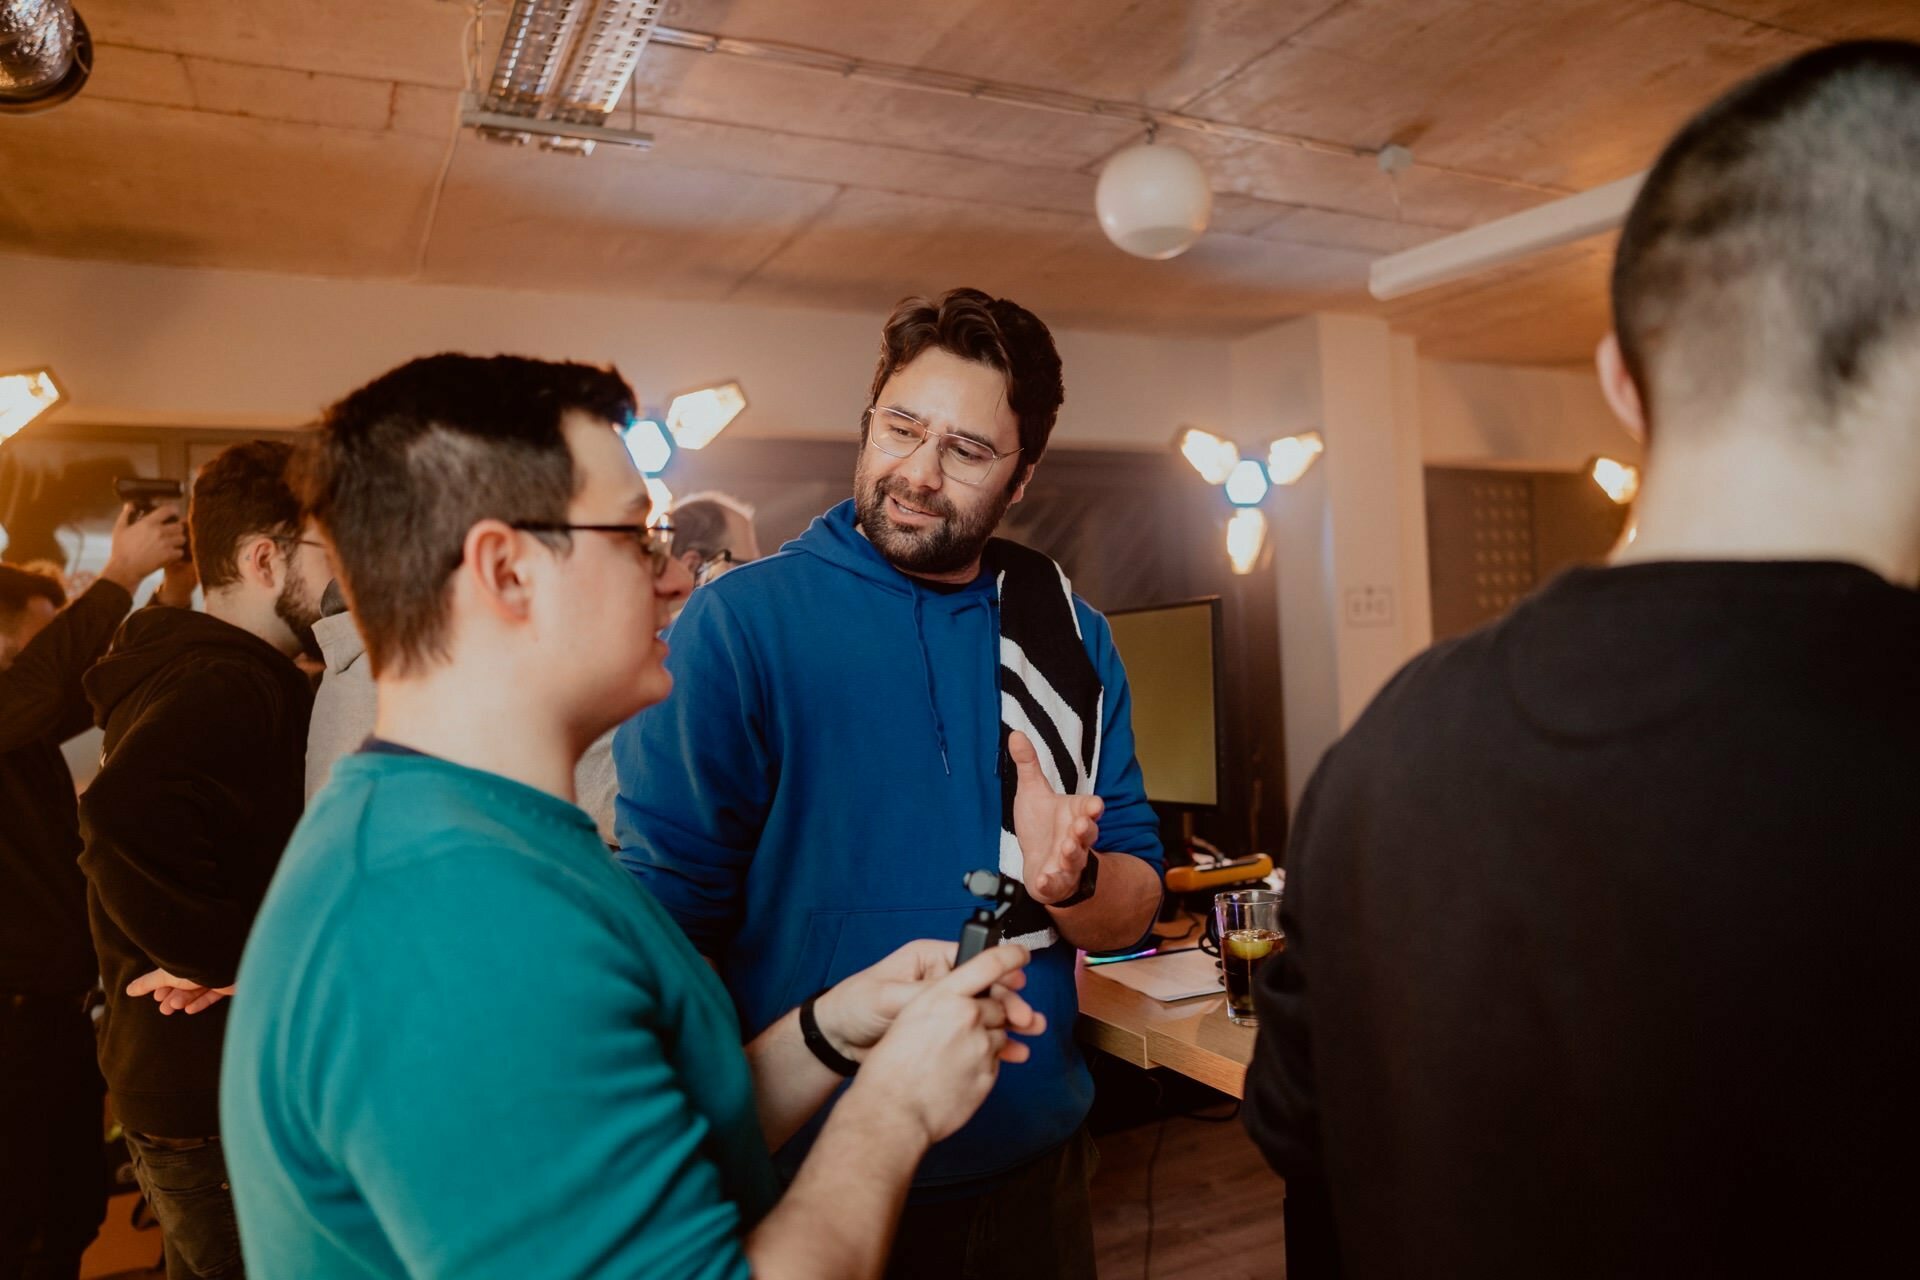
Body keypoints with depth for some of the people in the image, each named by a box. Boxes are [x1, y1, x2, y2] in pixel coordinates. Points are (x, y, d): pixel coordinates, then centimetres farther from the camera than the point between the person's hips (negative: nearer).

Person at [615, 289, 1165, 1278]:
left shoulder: (1070, 636, -2)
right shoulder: (738, 623, -14)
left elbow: (1132, 912, 0)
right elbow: (664, 911, -16)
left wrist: (1069, 880, -21)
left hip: (1031, 1169, 4)